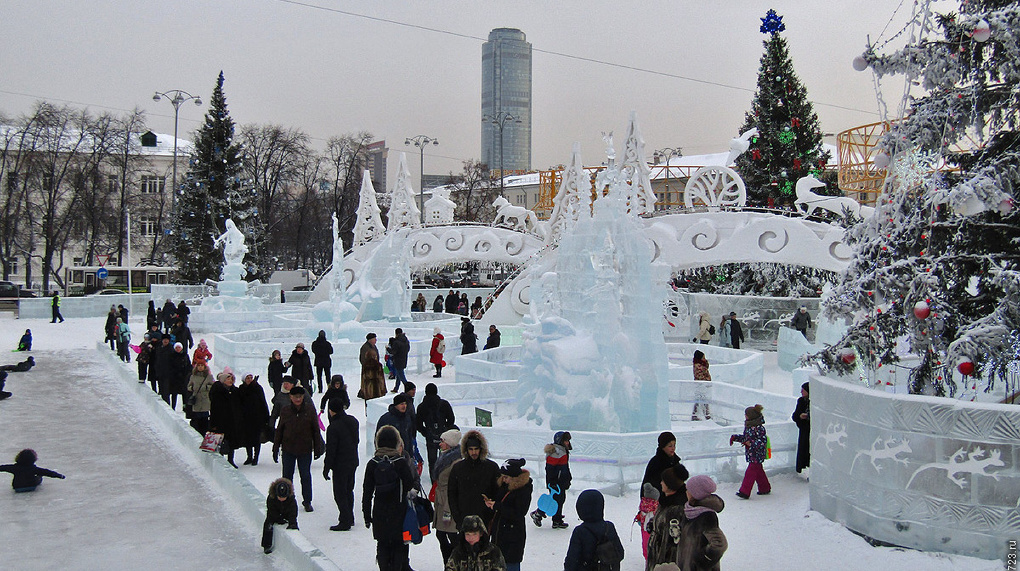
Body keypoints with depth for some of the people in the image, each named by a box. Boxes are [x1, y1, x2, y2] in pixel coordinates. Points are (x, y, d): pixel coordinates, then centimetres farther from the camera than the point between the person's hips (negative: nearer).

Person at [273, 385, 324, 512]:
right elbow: (279, 431, 5)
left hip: (305, 450, -1)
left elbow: (316, 431, 2)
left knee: (306, 476, 7)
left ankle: (307, 501, 21)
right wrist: (275, 448, 5)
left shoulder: (310, 411, -4)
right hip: (288, 449, 1)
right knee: (287, 476, 10)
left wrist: (318, 449, 2)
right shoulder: (285, 411, -1)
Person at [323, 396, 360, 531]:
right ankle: (349, 518, 29)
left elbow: (330, 450, -18)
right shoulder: (353, 421, 3)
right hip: (353, 462, 8)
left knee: (340, 494, 1)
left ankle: (345, 522, 2)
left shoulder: (333, 428, -20)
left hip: (340, 464, -8)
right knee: (349, 490, 20)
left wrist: (326, 468, -9)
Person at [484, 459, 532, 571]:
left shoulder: (524, 489, -15)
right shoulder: (503, 484, 6)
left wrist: (497, 506, -19)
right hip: (498, 531, 7)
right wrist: (490, 502, -2)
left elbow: (519, 514, -20)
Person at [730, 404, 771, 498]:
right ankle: (765, 488, 31)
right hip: (751, 454, 9)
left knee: (750, 472, -9)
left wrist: (751, 444, -27)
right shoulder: (748, 425, 9)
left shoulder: (759, 428, -19)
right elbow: (744, 437, 20)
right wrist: (735, 437, 11)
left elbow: (763, 441, -19)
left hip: (757, 455, -9)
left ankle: (744, 492, -9)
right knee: (758, 471, 18)